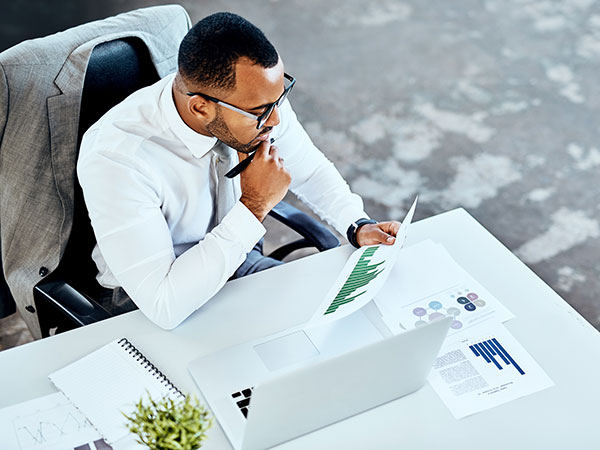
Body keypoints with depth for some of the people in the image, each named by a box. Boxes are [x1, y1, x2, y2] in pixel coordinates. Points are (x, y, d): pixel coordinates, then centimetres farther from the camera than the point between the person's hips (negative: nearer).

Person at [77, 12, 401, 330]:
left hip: (239, 260, 5)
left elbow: (310, 170, 5)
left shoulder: (259, 95, -17)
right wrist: (254, 206, -36)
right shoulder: (114, 159, -34)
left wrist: (358, 226, -13)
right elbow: (163, 306, -38)